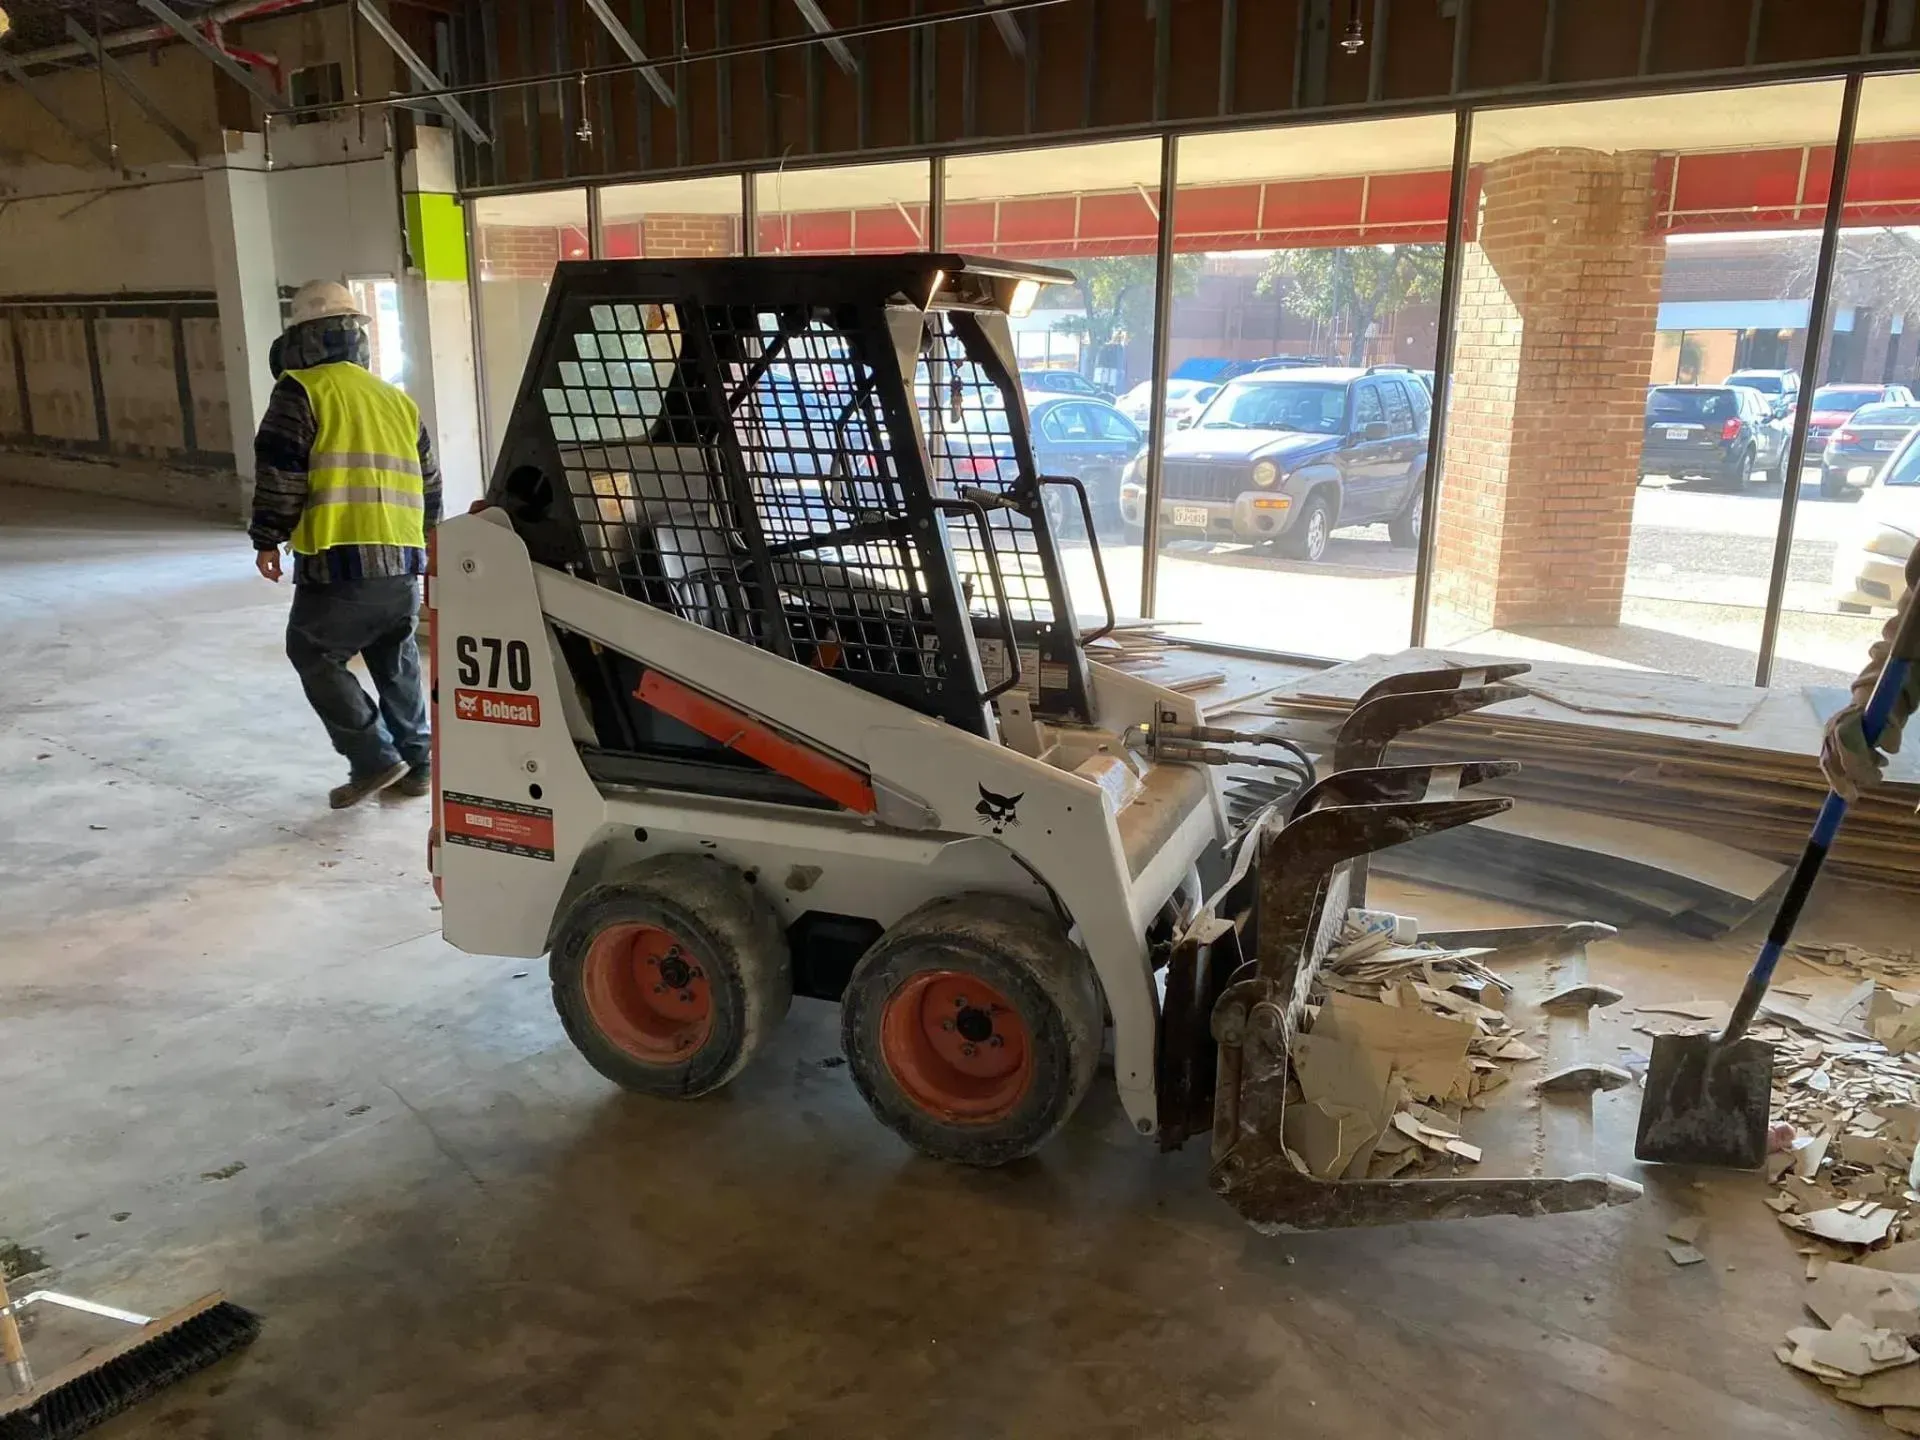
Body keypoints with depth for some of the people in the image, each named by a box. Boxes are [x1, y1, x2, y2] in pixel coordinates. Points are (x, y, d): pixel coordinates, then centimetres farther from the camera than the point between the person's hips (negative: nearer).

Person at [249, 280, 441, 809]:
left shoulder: (301, 392, -2)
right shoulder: (398, 400, 18)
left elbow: (279, 473, -10)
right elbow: (430, 483, 22)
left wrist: (267, 538, 1)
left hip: (339, 562, -6)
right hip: (403, 562, 6)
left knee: (313, 655, 10)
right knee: (397, 665, 18)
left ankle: (375, 760, 4)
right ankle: (416, 765, 22)